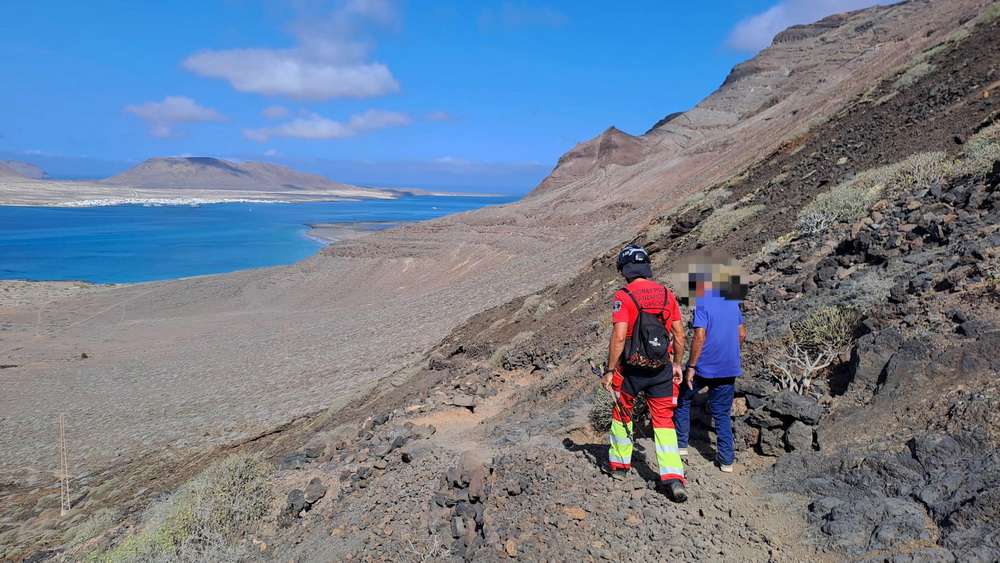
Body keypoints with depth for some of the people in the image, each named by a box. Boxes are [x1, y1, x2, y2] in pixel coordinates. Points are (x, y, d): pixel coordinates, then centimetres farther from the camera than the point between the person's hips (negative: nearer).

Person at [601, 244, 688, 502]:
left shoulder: (624, 296, -13)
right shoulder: (667, 294, 3)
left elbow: (619, 337, -20)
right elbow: (680, 334, 6)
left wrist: (609, 371, -13)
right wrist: (677, 364, 17)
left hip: (632, 368, -3)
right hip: (662, 368, 4)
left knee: (622, 413, 19)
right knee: (664, 420, 10)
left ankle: (619, 464, 32)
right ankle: (673, 478, 2)